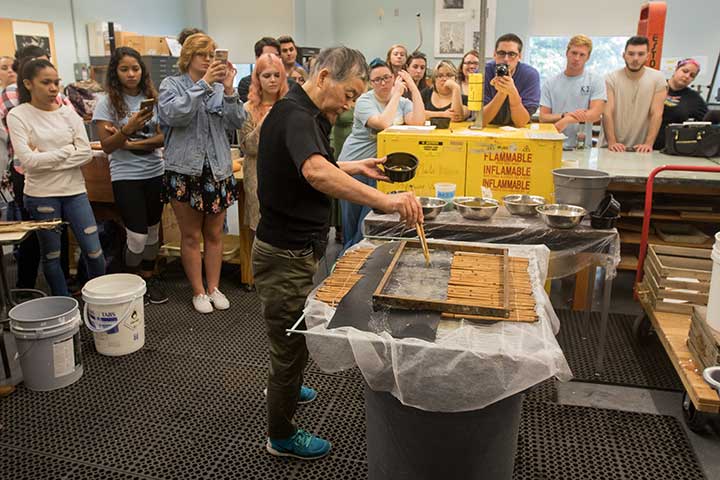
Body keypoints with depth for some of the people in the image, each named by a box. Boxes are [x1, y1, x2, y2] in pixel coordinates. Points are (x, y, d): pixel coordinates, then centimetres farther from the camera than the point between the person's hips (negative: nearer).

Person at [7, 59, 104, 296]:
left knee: (94, 252, 1)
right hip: (41, 195, -2)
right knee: (51, 256, 10)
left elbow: (86, 153, -4)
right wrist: (68, 150, -9)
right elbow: (28, 160, -14)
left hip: (75, 190, 2)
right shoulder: (18, 116, -4)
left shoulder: (68, 112, 4)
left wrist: (47, 160, -11)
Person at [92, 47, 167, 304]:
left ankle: (148, 279, 26)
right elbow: (107, 146, -9)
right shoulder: (107, 103, -4)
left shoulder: (152, 97, 3)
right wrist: (129, 128, -24)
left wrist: (132, 143, -14)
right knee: (137, 236, -6)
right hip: (126, 176, -3)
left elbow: (164, 137, -2)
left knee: (152, 231, 11)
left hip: (156, 173, 3)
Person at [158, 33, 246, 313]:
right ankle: (198, 291, 19)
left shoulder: (219, 87, 6)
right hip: (185, 171, -2)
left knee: (214, 234, 11)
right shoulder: (172, 85, 0)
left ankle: (214, 288, 24)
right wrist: (203, 85, -20)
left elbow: (237, 122, -3)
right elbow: (172, 115, -19)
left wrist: (228, 90, -16)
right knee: (191, 236, 7)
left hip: (218, 170, 2)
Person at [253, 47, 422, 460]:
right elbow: (316, 174, -45)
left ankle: (285, 388, 56)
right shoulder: (297, 116, -24)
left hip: (294, 249, 10)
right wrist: (385, 200, -51)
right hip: (286, 255, -10)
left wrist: (356, 167, 13)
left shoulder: (301, 113, 8)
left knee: (293, 337, 31)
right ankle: (282, 437, 28)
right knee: (292, 344, 7)